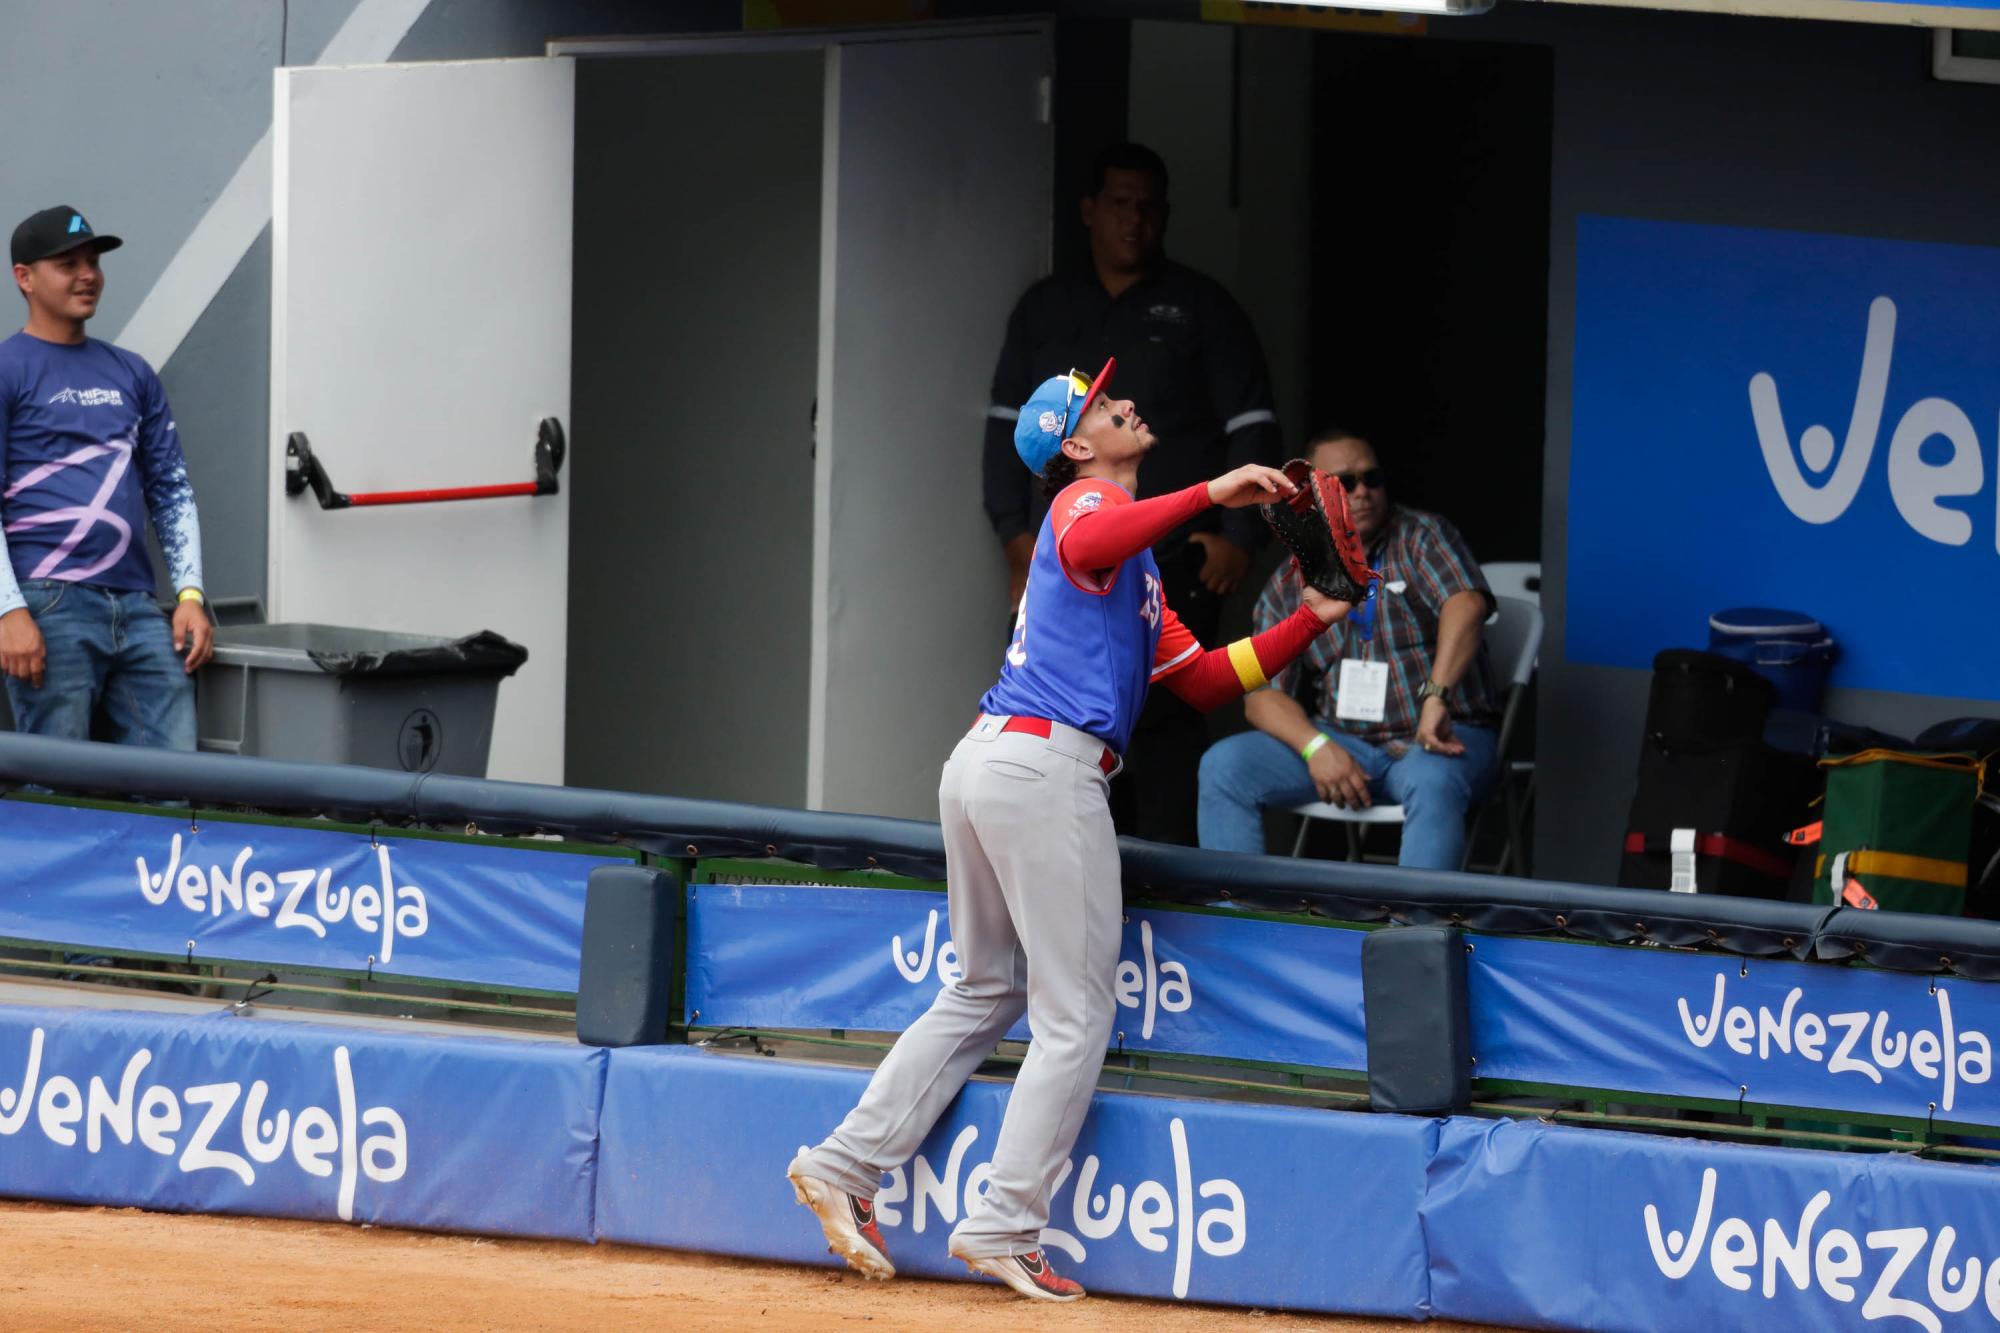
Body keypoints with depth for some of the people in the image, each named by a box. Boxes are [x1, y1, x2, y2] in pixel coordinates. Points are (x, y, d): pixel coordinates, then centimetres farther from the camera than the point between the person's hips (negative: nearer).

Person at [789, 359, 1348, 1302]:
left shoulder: (1137, 566, 28)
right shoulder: (1088, 500, -2)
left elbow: (1203, 680, 23)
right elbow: (1084, 550, -28)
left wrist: (1309, 621, 17)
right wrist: (1208, 496, -30)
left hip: (982, 765, 10)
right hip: (1046, 765, -10)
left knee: (985, 994, 19)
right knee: (1075, 1011, -5)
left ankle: (845, 1166, 15)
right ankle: (1003, 1227, -7)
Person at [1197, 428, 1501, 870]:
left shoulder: (1422, 537, -1)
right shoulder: (1288, 587, 9)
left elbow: (1466, 604, -21)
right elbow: (1263, 694, 4)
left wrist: (1436, 699, -36)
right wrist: (1317, 747, -18)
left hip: (1432, 737, -4)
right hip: (1339, 739, 4)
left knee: (1432, 782, -39)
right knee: (1223, 765, -16)